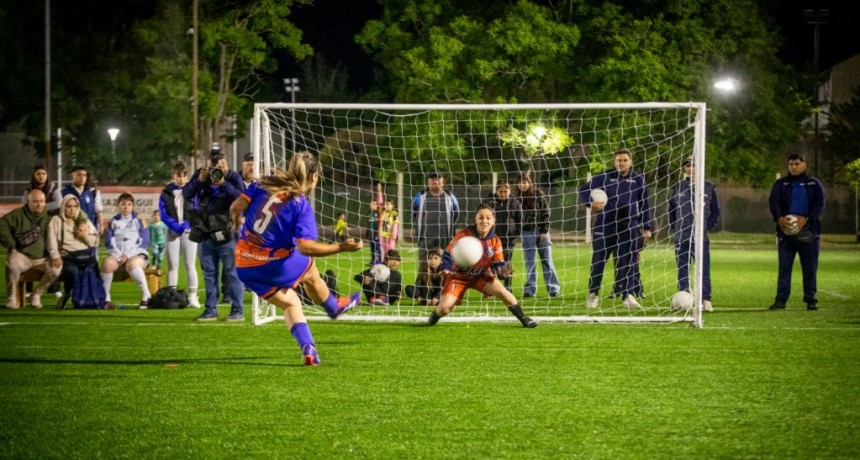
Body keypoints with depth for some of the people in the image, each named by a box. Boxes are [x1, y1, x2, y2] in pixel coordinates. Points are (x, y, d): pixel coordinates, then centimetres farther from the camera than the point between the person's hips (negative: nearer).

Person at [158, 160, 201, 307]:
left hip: (189, 232, -1)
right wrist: (176, 226, -13)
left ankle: (193, 297, -2)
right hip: (172, 232, 1)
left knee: (190, 264, -2)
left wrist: (186, 225, -12)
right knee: (173, 265, 2)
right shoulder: (166, 192, 3)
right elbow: (163, 213, -2)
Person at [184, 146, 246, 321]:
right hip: (205, 233, 5)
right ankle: (211, 310, 15)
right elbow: (186, 194, -2)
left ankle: (237, 310, -1)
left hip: (227, 233, -5)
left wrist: (223, 184, -26)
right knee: (209, 273, 9)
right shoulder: (200, 175, 6)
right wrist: (199, 180, -17)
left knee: (232, 272, -4)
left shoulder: (233, 177, -4)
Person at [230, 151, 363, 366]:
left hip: (244, 266, 5)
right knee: (310, 272, 28)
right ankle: (334, 307, 52)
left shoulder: (264, 184, 0)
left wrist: (237, 222, 22)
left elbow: (236, 208, -2)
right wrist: (342, 247, -17)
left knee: (290, 303, 22)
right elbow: (305, 247, -23)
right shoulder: (302, 206, -13)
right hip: (274, 265, -5)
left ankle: (308, 349, 8)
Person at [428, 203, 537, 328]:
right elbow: (448, 254, -13)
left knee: (502, 292, -21)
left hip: (482, 275, 3)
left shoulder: (495, 241, -9)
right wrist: (446, 268, -32)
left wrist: (502, 271, -28)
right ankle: (435, 316, 20)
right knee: (444, 308, -20)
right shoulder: (463, 235, -20)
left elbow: (498, 264, -4)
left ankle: (524, 319, -2)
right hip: (459, 276, -3)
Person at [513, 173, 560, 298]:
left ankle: (553, 288, 6)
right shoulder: (518, 198, 2)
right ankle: (530, 288, 5)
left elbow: (546, 213, -5)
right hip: (527, 232, 2)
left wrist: (544, 231, -10)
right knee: (529, 262, 2)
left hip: (541, 231, -2)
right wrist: (517, 232, 2)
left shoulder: (538, 194, -5)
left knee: (546, 260, 2)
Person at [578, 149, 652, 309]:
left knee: (628, 262, -3)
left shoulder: (638, 180, 5)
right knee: (598, 261, 3)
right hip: (604, 226, -1)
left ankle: (628, 295, 1)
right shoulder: (605, 177, 0)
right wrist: (591, 203, -16)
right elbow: (583, 190, 3)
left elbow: (644, 205, 11)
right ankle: (593, 294, 14)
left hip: (629, 228, 1)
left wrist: (646, 227, 9)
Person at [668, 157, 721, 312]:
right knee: (682, 270, 5)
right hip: (681, 237, 2)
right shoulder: (677, 187, 8)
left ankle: (706, 300, -5)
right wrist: (674, 227, 4)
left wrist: (708, 226, -1)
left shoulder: (709, 188, 4)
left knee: (704, 269, -5)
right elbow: (671, 210, 15)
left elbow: (716, 211, 9)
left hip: (701, 237, -2)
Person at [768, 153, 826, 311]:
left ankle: (811, 299, 9)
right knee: (784, 267, -3)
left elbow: (820, 203, -3)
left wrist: (806, 218, -20)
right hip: (786, 231, 0)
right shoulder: (781, 184, 10)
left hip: (808, 231, 0)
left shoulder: (814, 184, 10)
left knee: (810, 268, 2)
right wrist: (779, 218, -24)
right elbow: (773, 202, -4)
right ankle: (781, 300, -3)